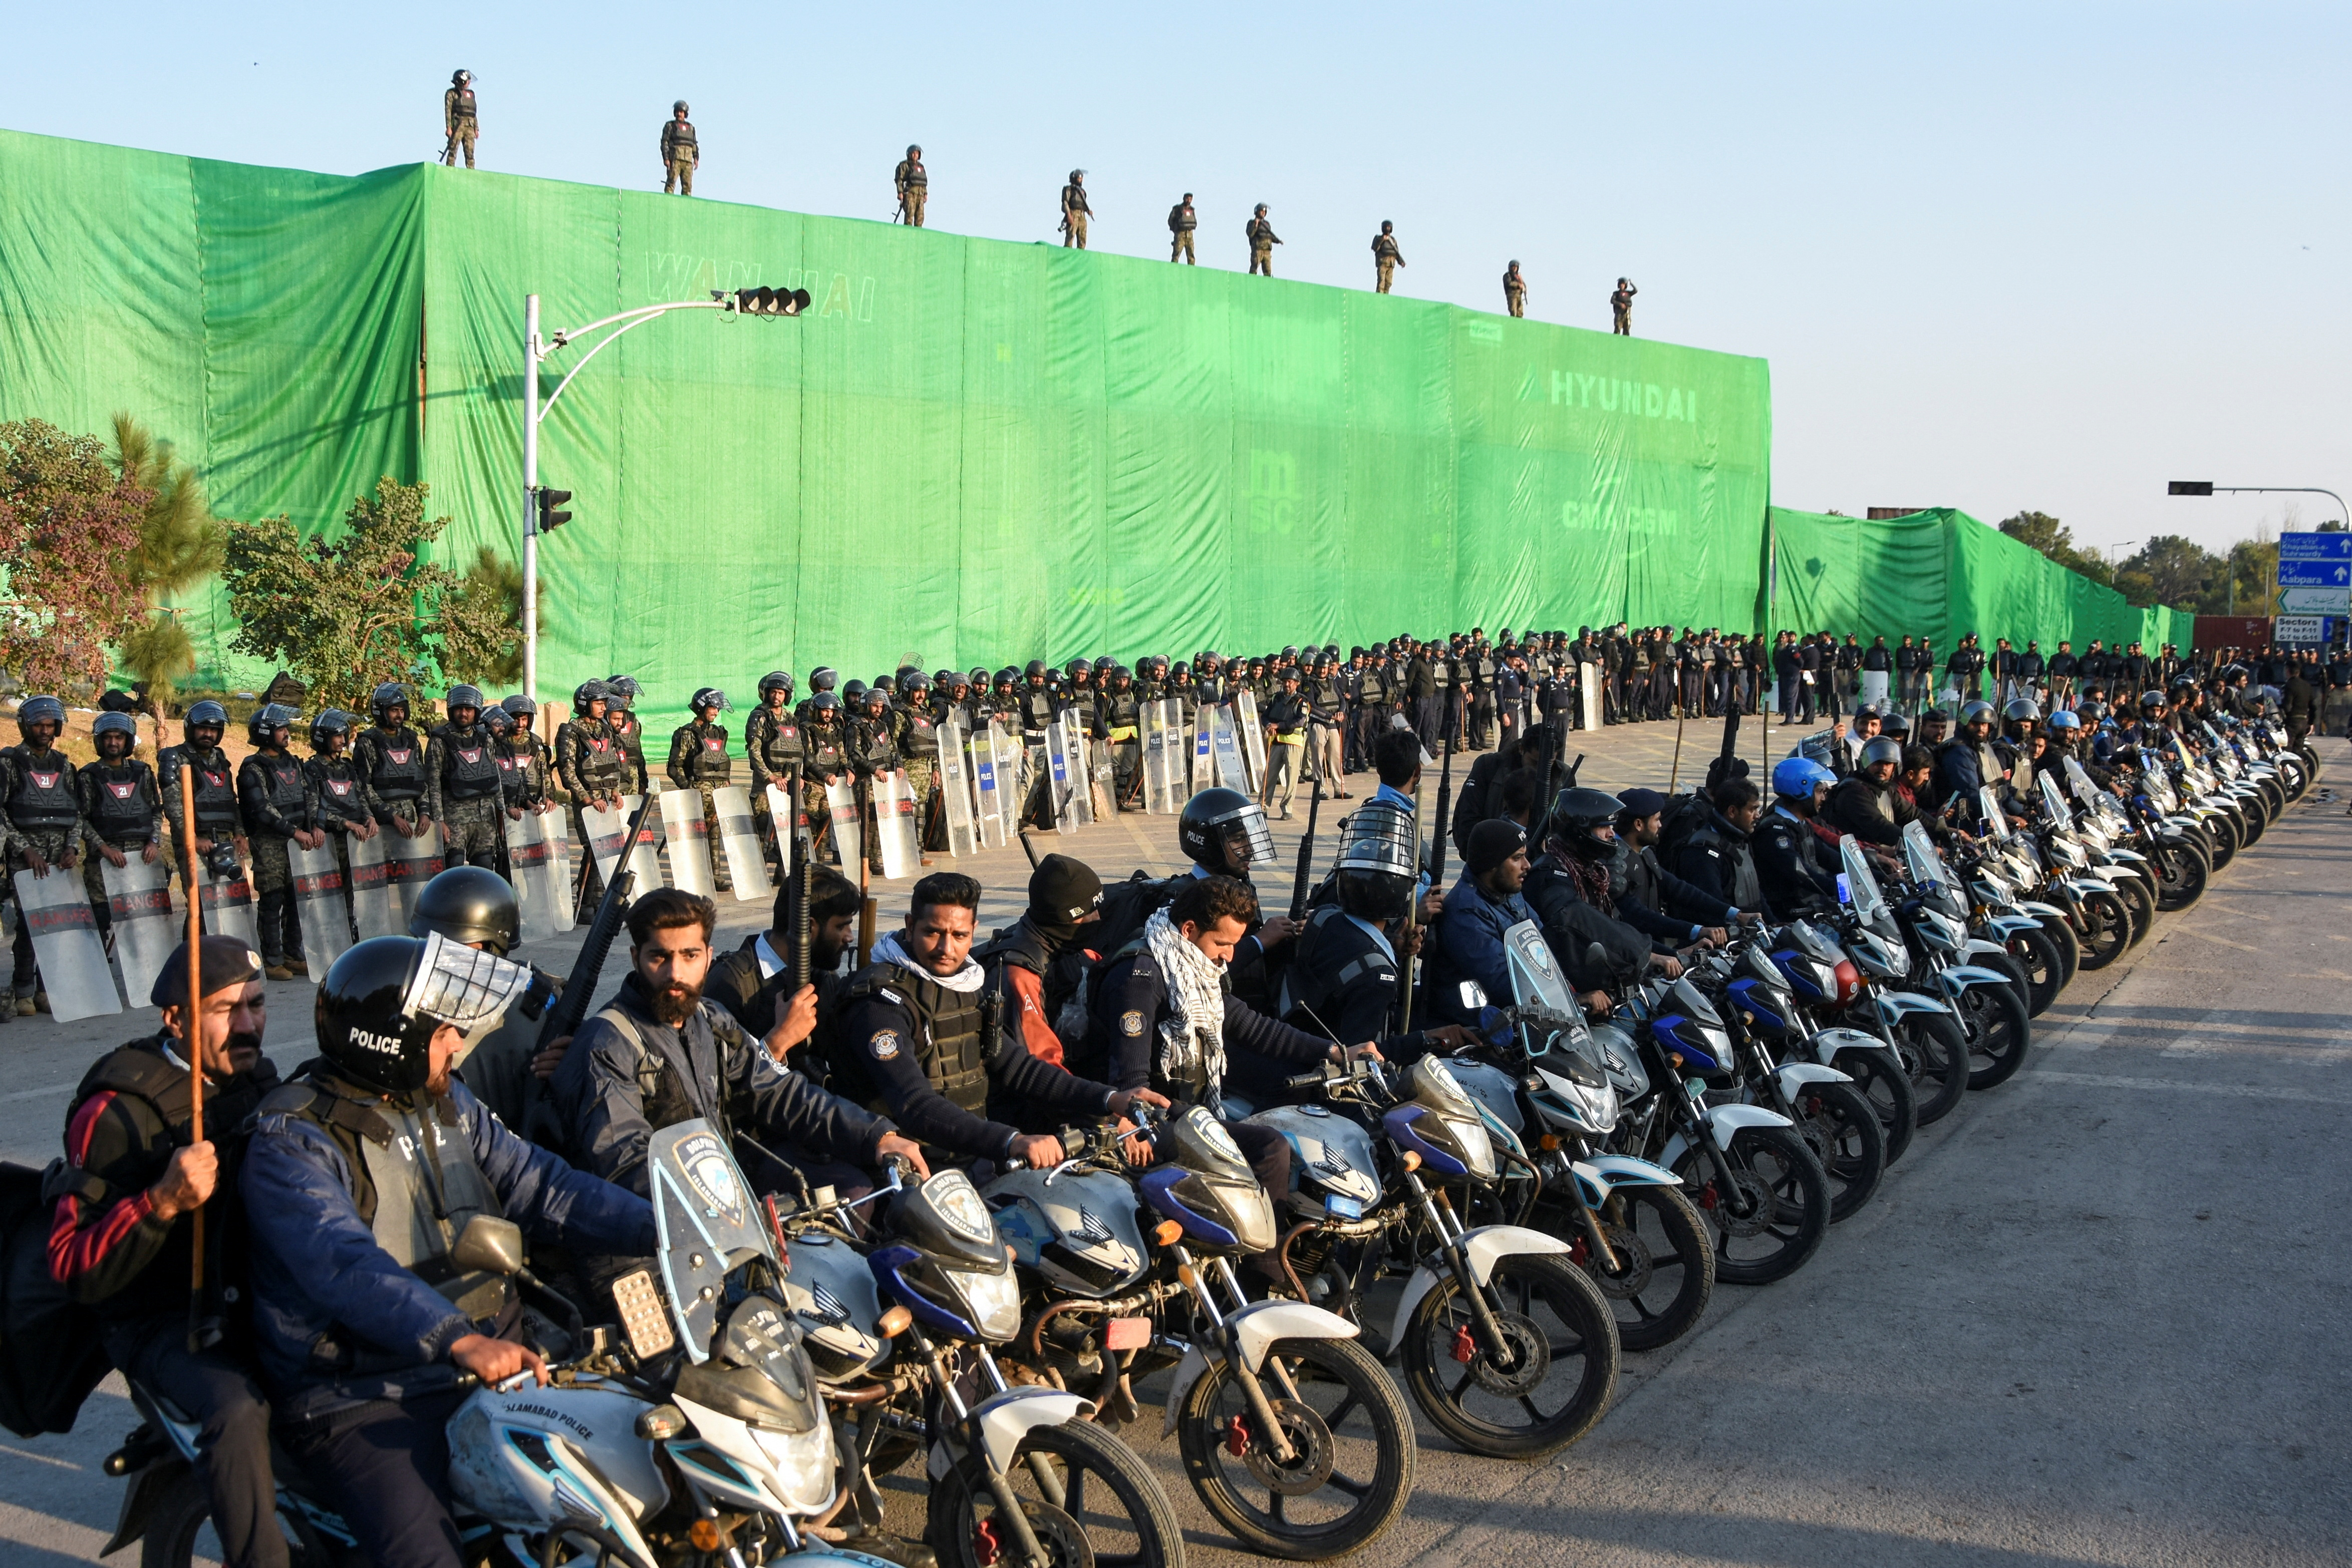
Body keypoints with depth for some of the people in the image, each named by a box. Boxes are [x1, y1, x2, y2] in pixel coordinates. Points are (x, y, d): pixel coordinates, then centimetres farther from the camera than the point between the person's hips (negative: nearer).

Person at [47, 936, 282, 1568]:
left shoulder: (258, 1083, 8)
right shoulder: (118, 1111, -13)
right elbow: (72, 1267, -19)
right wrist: (162, 1202, -32)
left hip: (258, 1297, 7)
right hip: (164, 1320, -7)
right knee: (239, 1411, -34)